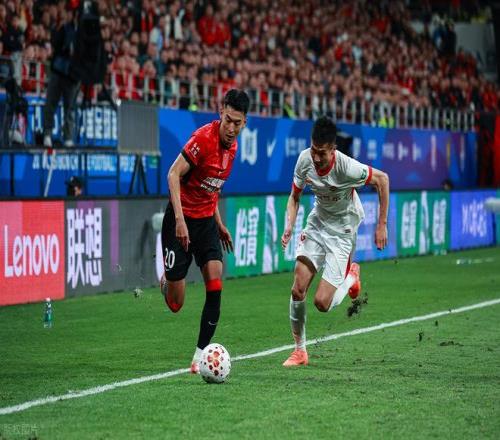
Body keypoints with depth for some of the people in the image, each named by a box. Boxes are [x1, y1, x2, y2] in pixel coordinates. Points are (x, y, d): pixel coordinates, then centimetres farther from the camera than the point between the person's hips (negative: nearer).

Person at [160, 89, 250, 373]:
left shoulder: (232, 146, 5)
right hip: (182, 220, -6)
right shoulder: (204, 138, -20)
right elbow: (174, 174, -24)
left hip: (207, 220, 6)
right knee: (175, 305, -3)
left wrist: (220, 224, 20)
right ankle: (167, 280, 35)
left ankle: (201, 355, -5)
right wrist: (179, 219, -32)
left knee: (215, 283, -12)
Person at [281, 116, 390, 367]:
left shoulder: (346, 167, -30)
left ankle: (350, 276, 21)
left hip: (342, 231, -4)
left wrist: (382, 225, -12)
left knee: (322, 303, -11)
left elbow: (382, 179, -14)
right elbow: (295, 196, 2)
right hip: (317, 223, 4)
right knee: (298, 289, -7)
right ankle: (300, 351, 11)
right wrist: (289, 226, -15)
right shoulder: (305, 159, -14)